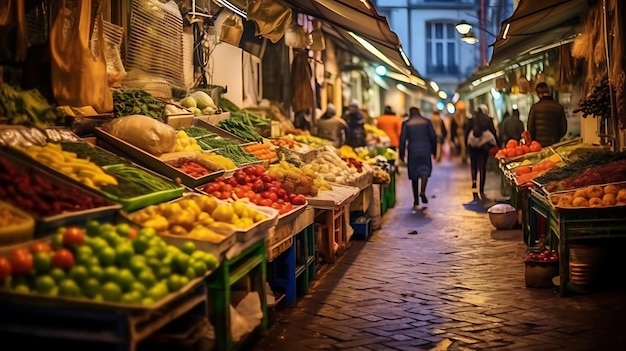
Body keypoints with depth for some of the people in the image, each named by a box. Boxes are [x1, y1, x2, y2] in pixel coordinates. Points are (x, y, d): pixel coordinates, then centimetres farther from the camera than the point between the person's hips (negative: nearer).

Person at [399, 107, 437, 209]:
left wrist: (402, 153, 3)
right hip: (425, 150, 0)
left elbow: (402, 139, -2)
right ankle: (422, 191, -19)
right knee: (425, 170, 9)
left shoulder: (406, 123, 2)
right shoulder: (426, 122, 5)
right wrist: (433, 150, 12)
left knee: (414, 175, 7)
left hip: (412, 151, 0)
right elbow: (433, 136, 3)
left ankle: (416, 201, 9)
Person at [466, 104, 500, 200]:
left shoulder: (472, 120, 3)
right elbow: (494, 132, -1)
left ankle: (474, 182, -11)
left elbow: (467, 133, 4)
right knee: (482, 166, 2)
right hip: (485, 144, -1)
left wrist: (466, 144, 14)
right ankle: (481, 190, 1)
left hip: (472, 145, 1)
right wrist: (497, 144, 6)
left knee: (473, 165, 14)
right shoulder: (488, 120, -1)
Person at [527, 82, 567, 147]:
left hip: (539, 144, -2)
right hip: (555, 145, 2)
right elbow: (564, 128, 6)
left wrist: (533, 141, 13)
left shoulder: (535, 107, -5)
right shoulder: (559, 107, 3)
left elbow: (530, 128, -3)